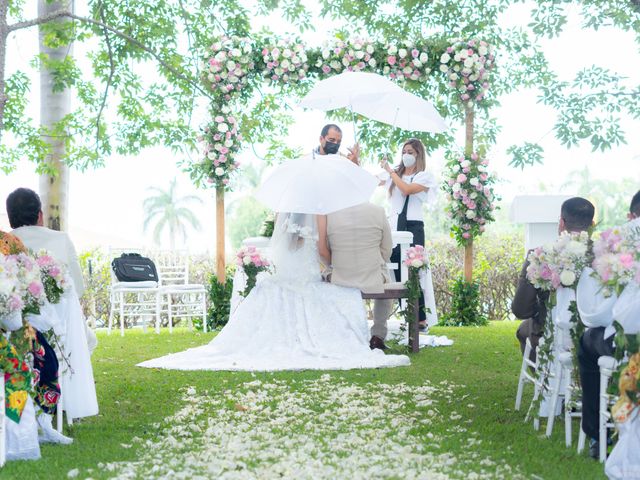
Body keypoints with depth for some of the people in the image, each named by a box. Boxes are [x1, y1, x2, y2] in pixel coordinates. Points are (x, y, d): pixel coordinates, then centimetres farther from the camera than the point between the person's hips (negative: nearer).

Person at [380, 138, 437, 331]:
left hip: (413, 227, -5)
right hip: (394, 227, 5)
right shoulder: (396, 174, 15)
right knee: (398, 274, 3)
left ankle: (421, 319, -7)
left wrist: (391, 172, -6)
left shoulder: (425, 176, 2)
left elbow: (407, 189, -15)